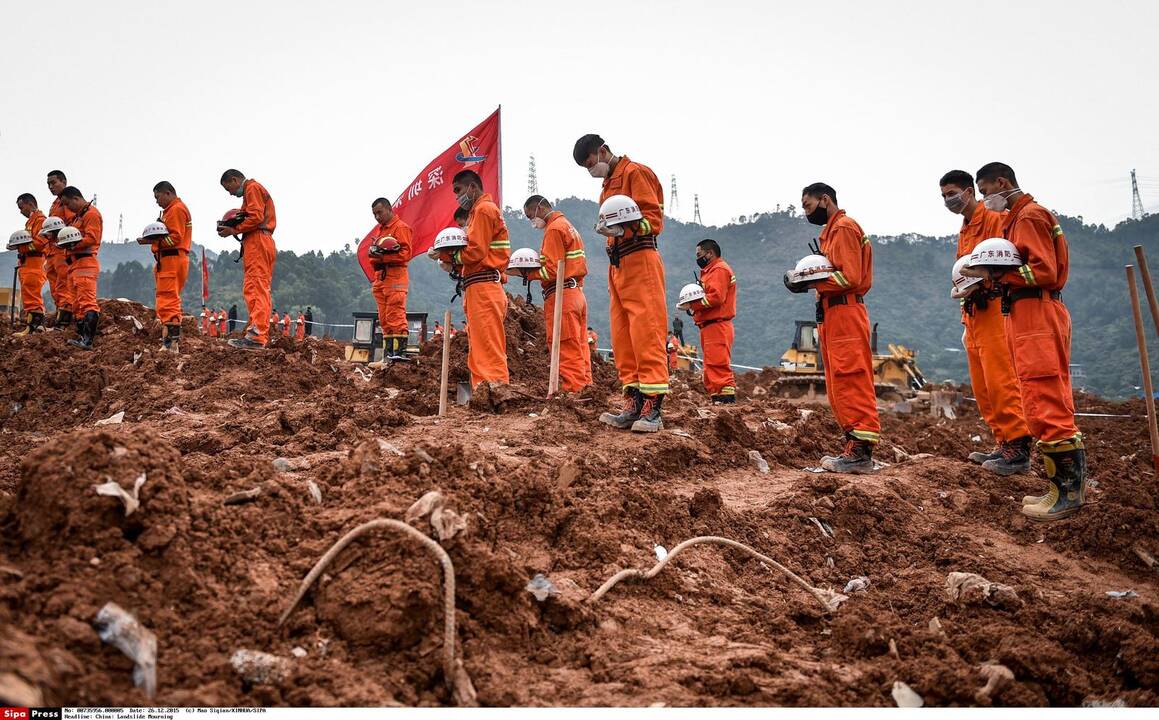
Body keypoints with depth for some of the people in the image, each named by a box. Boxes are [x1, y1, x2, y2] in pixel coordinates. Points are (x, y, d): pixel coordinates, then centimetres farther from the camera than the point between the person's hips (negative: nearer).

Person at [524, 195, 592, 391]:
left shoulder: (554, 229, -8)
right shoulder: (568, 226, 22)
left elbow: (552, 270, -16)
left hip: (561, 295, -10)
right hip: (577, 293, 10)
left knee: (567, 351, -9)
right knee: (579, 348, 9)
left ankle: (572, 390, -10)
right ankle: (585, 387, 10)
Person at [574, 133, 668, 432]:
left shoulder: (635, 172, -2)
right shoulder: (608, 184, 24)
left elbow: (654, 218, -10)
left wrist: (623, 229, -26)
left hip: (640, 261, -9)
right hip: (617, 264, 9)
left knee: (646, 333, -13)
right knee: (622, 338, 3)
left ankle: (652, 408, -15)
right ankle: (633, 404, 3)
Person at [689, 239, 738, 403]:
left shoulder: (719, 269, -8)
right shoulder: (710, 271, 27)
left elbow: (716, 297, -20)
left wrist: (694, 304, -12)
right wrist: (694, 305, 3)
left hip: (716, 326, -11)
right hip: (710, 326, 11)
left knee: (718, 365, -15)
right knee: (712, 366, 10)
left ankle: (726, 397, -18)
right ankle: (716, 396, 12)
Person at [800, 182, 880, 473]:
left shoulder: (844, 227, -7)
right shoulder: (830, 230, 23)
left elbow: (850, 277, -16)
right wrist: (809, 278, 3)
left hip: (845, 314, -10)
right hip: (831, 314, 10)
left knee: (851, 381, -12)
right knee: (839, 385, 9)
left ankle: (861, 451, -13)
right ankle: (855, 444, 12)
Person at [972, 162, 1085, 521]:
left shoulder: (1030, 216, -8)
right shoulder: (1015, 218, 22)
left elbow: (1045, 272, -17)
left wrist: (996, 273, -17)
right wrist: (993, 276, 3)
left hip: (1037, 314, -11)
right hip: (1026, 314, 11)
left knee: (1045, 404, -11)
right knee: (1052, 404, 10)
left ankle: (1068, 492, -9)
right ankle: (1069, 487, 15)